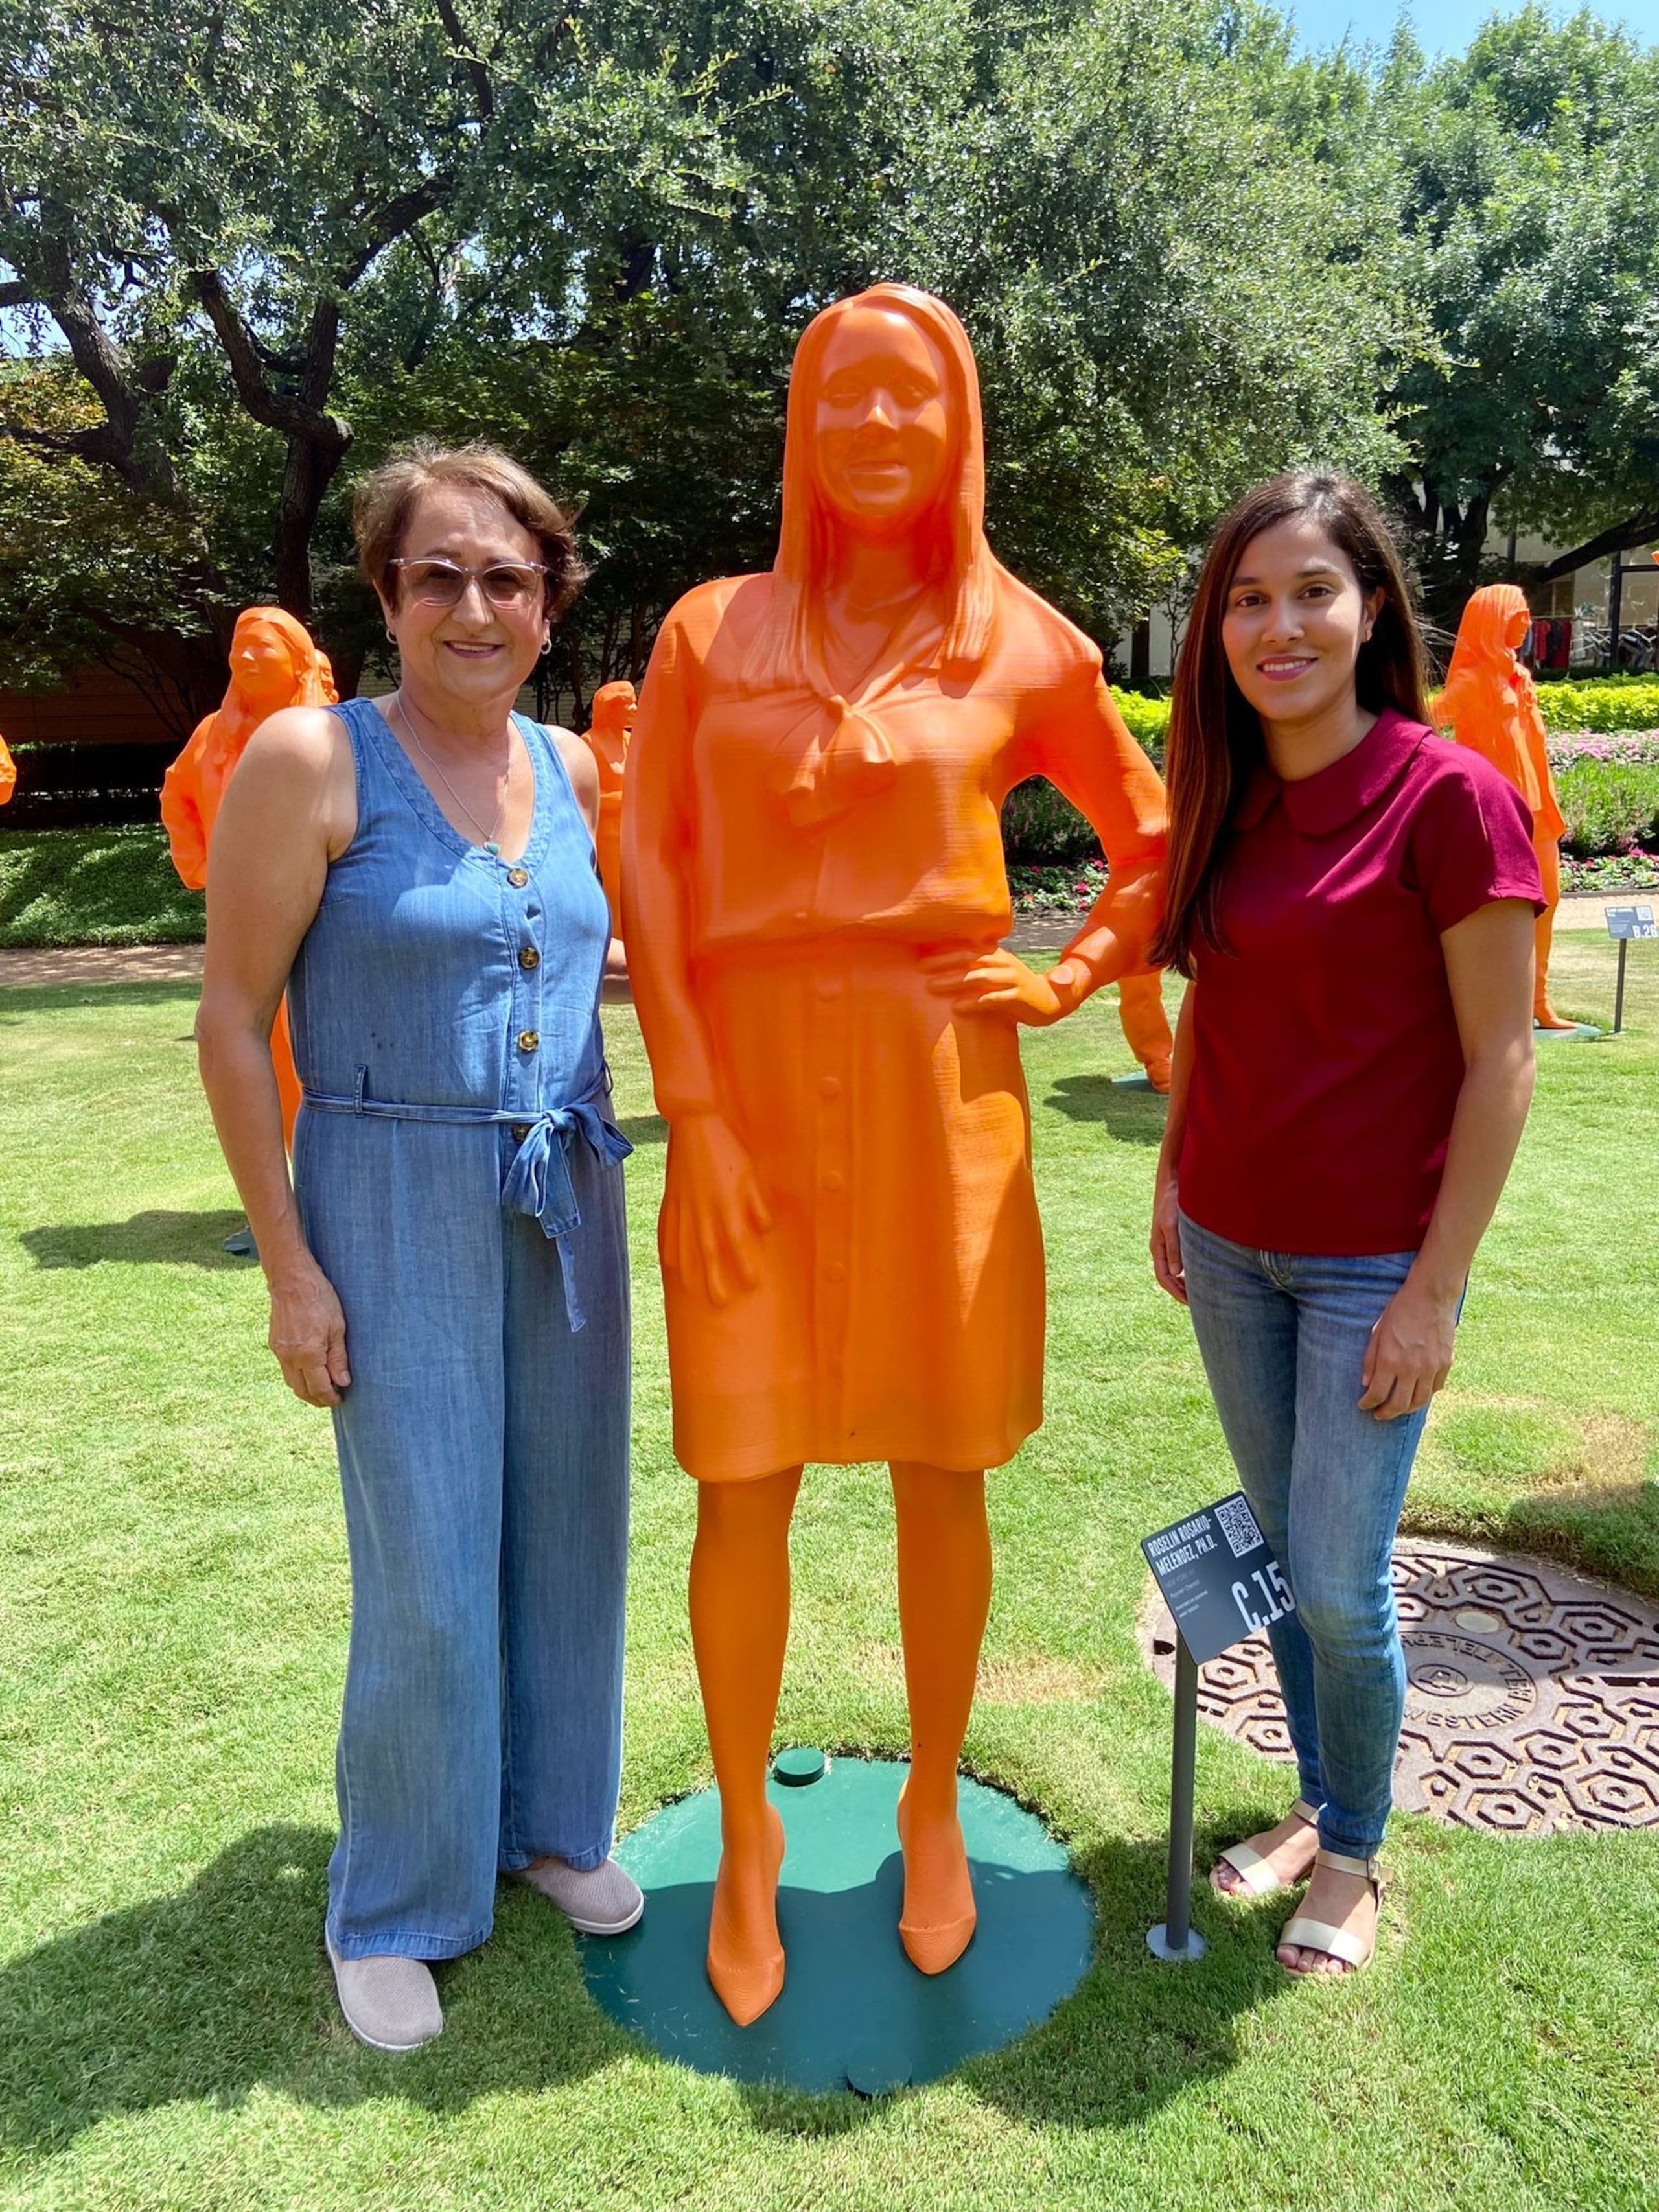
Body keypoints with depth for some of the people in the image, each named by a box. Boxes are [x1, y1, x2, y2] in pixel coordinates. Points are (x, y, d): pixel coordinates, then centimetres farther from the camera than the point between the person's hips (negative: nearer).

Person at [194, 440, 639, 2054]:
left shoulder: (576, 771, 4)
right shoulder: (312, 758, -10)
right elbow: (231, 1019, -9)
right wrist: (287, 1262, -10)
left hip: (568, 1196, 5)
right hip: (396, 1206, -5)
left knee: (567, 1531, 14)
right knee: (430, 1574, 1)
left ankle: (548, 1821, 38)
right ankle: (392, 1909, 25)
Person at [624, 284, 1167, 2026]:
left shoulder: (1022, 648, 5)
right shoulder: (711, 628, 6)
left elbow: (1160, 843, 15)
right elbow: (649, 871, 0)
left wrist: (1066, 983, 0)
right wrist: (694, 1112, -9)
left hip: (939, 1089, 0)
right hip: (753, 1084, 0)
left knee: (941, 1469, 9)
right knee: (744, 1481, 3)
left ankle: (932, 1804, 32)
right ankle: (744, 1835, 25)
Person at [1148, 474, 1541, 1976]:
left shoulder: (1448, 795, -13)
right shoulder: (1228, 802, 5)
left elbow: (1501, 1059, -13)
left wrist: (1436, 1290, -14)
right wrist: (1174, 1177, 13)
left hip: (1373, 1261, -5)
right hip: (1231, 1245, 6)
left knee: (1338, 1582, 1)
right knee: (1285, 1551, 16)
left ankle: (1357, 1854, 27)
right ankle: (1319, 1804, 37)